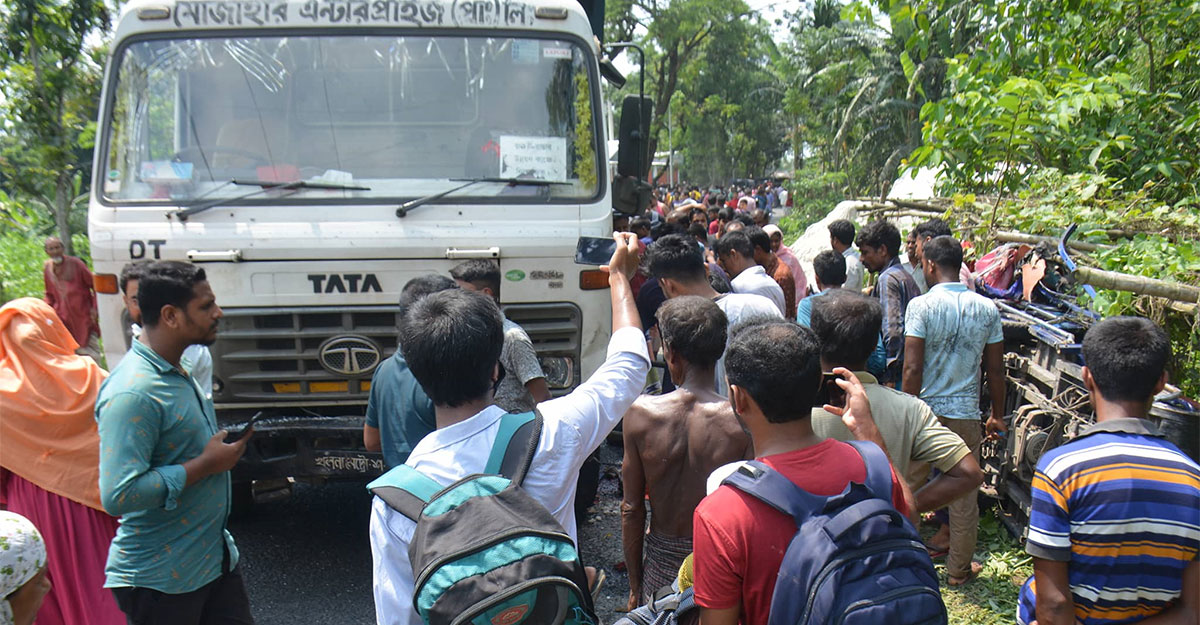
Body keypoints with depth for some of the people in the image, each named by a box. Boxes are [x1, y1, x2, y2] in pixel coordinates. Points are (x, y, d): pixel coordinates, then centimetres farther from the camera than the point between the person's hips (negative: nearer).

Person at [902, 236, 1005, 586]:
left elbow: (912, 368, -16)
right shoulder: (987, 309, -1)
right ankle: (959, 569, 24)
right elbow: (996, 371, 4)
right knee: (964, 494, 13)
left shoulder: (921, 306, -12)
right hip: (966, 412, 2)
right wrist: (998, 415, 16)